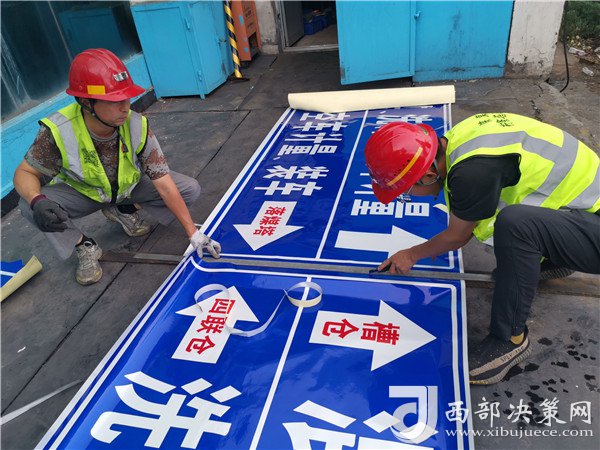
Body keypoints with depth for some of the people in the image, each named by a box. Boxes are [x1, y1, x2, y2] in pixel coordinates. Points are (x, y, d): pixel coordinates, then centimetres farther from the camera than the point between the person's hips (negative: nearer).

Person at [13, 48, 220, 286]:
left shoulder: (137, 126, -28)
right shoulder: (58, 132, -32)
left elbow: (165, 184, -26)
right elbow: (25, 172, -17)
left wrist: (193, 233, -27)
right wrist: (37, 201, -43)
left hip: (130, 186, 2)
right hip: (82, 193, -1)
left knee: (190, 189, -15)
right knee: (29, 205, -30)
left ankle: (124, 211, 7)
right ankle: (85, 247, -2)